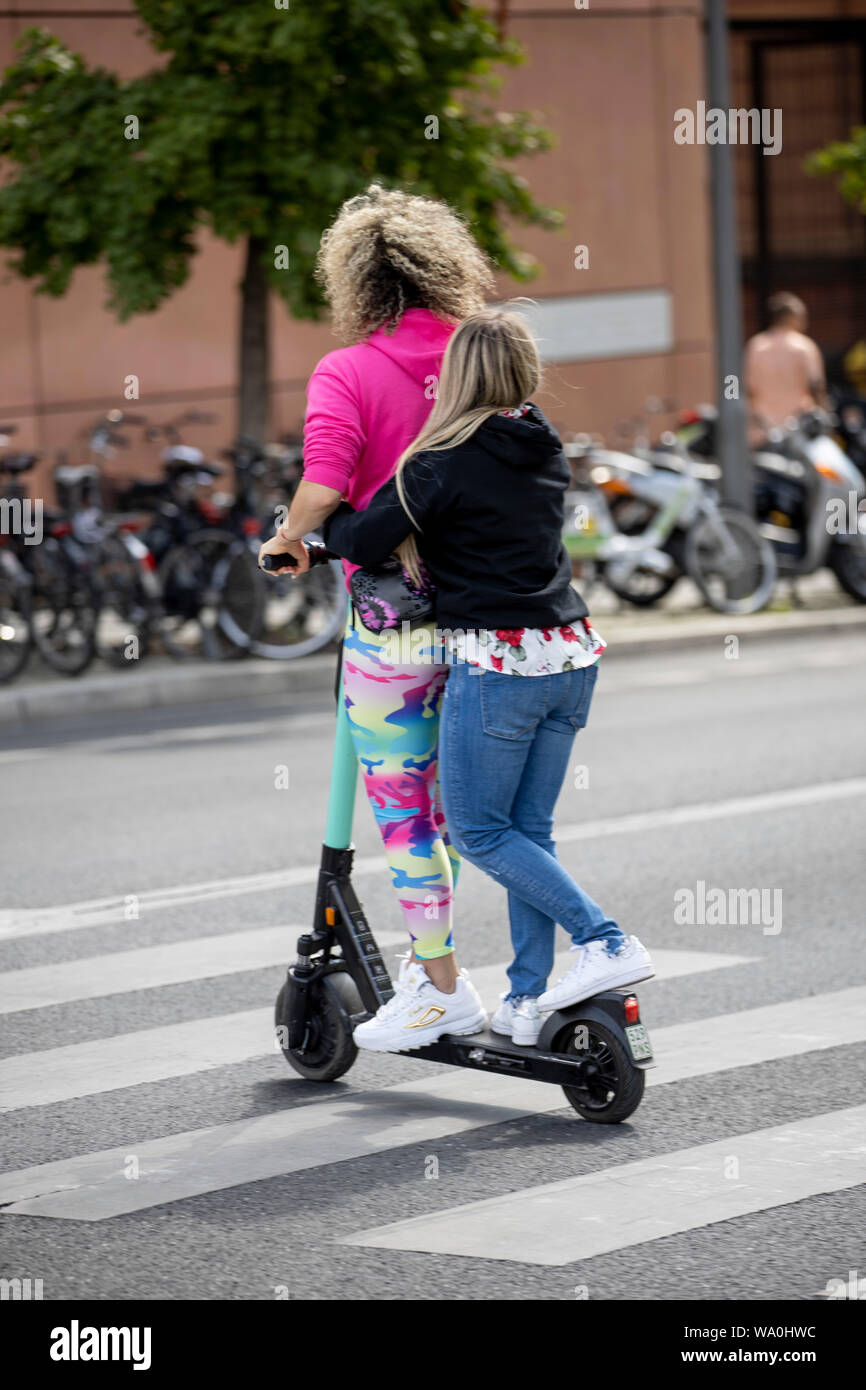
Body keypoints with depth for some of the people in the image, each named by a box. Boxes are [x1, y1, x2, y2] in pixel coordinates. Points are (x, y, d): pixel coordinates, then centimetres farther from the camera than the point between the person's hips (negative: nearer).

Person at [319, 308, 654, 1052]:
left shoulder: (444, 464, -12)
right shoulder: (545, 450, 10)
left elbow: (361, 542, -13)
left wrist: (314, 520, 6)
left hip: (498, 664, -7)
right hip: (571, 656, 7)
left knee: (481, 831, 3)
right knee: (530, 830, 12)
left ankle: (607, 942, -8)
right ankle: (527, 1001, 11)